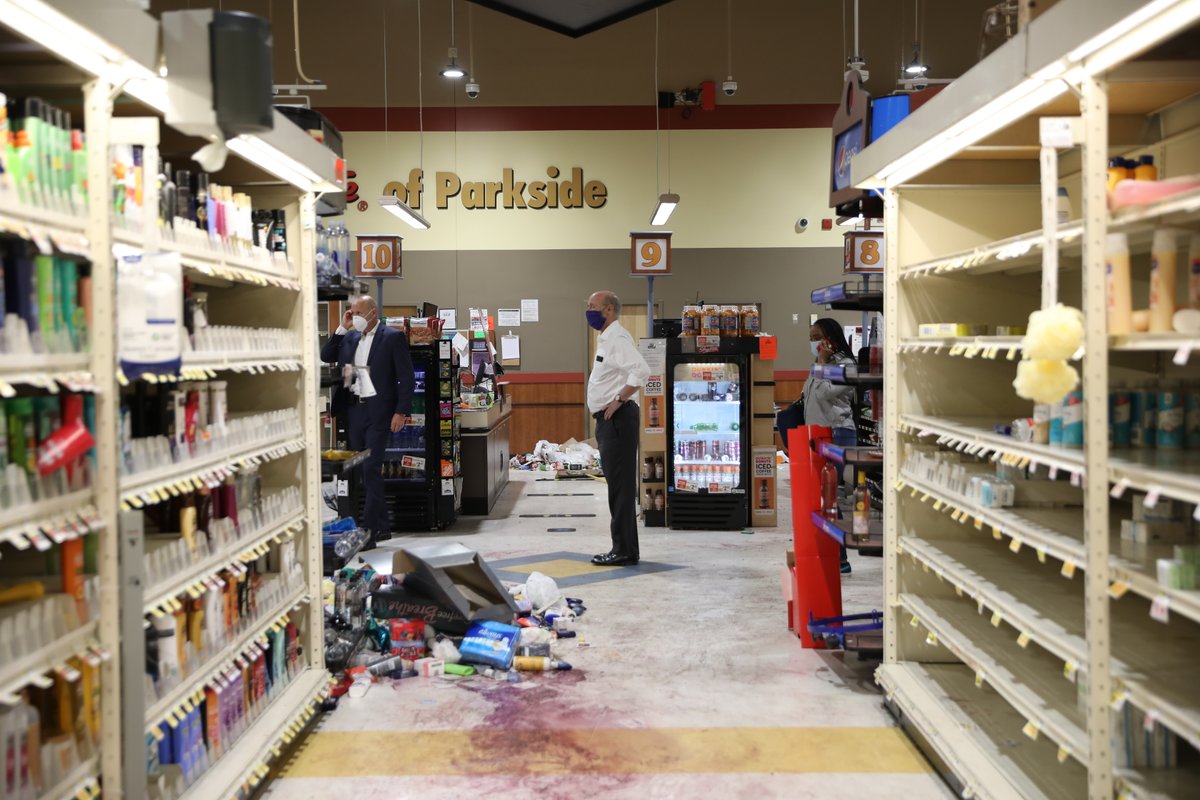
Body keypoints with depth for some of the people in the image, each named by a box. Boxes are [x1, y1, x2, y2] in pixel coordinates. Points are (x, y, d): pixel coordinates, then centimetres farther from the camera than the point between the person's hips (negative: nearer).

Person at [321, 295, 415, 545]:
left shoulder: (393, 337, -6)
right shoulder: (350, 337, 12)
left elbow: (407, 377, -8)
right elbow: (326, 356, 9)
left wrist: (401, 412, -15)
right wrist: (342, 328, 1)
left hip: (378, 411, -6)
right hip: (355, 409, 6)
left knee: (371, 469, -10)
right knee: (364, 470, 9)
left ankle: (371, 527, -6)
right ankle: (382, 526, 17)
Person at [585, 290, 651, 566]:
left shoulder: (617, 338, -14)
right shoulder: (606, 338, 18)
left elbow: (641, 370, -28)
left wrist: (619, 400, -23)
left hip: (618, 418, -11)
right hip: (608, 420, 11)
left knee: (620, 485, -7)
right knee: (617, 484, 12)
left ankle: (624, 550, -3)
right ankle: (624, 549, 19)